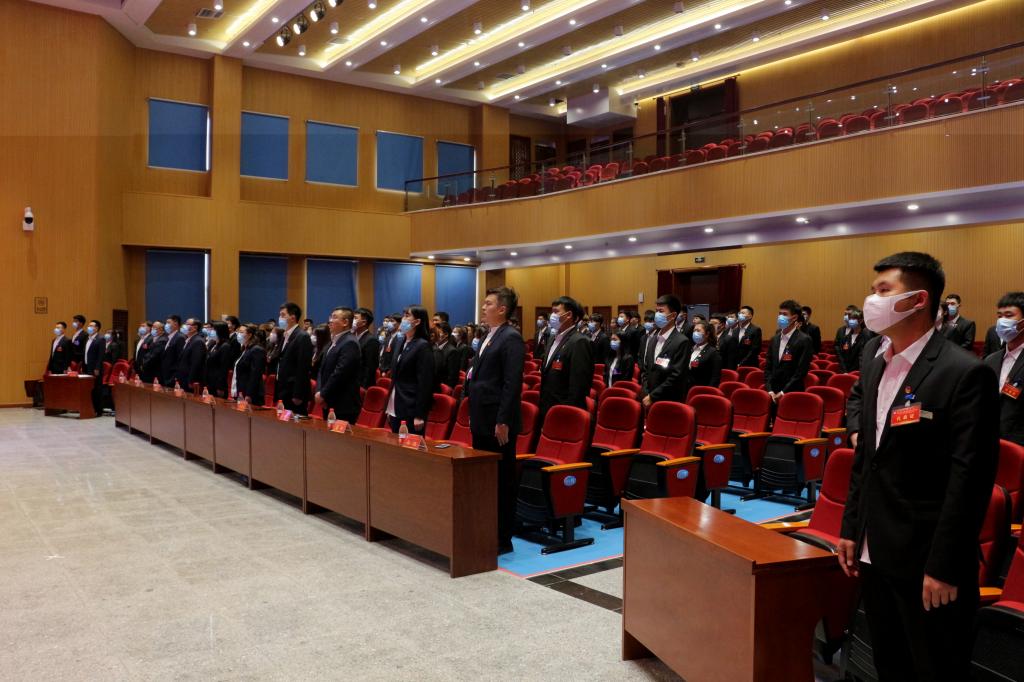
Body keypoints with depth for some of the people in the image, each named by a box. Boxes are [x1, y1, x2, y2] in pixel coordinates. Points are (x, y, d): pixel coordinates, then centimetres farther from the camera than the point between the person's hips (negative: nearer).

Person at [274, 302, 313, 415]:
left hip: (294, 394, -8)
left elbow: (303, 368, -16)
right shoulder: (284, 336, 15)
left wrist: (298, 395, -19)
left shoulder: (302, 337, -11)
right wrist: (277, 393, 13)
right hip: (283, 392, 8)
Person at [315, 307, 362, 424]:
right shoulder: (331, 341, 17)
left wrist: (323, 394, -13)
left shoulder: (350, 343, -14)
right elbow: (323, 369, 15)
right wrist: (319, 391, 0)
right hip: (329, 403, 9)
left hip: (344, 405, -9)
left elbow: (340, 372, -21)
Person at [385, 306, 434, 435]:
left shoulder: (423, 346, -11)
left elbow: (425, 383, -15)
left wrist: (420, 415, -17)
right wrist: (389, 408, 13)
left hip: (411, 410, -8)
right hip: (396, 408, 8)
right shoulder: (402, 344, 12)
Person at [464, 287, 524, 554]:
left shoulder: (511, 338, -13)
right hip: (481, 421, 9)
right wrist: (474, 415, 16)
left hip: (498, 422, -9)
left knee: (502, 480, 2)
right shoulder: (487, 337, 15)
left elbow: (513, 383, -18)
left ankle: (503, 539, 11)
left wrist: (503, 421, -20)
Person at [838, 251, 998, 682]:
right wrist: (851, 529, 13)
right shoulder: (874, 356, 8)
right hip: (875, 552, 7)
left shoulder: (964, 374, -16)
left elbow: (969, 481, -18)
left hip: (924, 560, -7)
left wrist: (945, 568, -18)